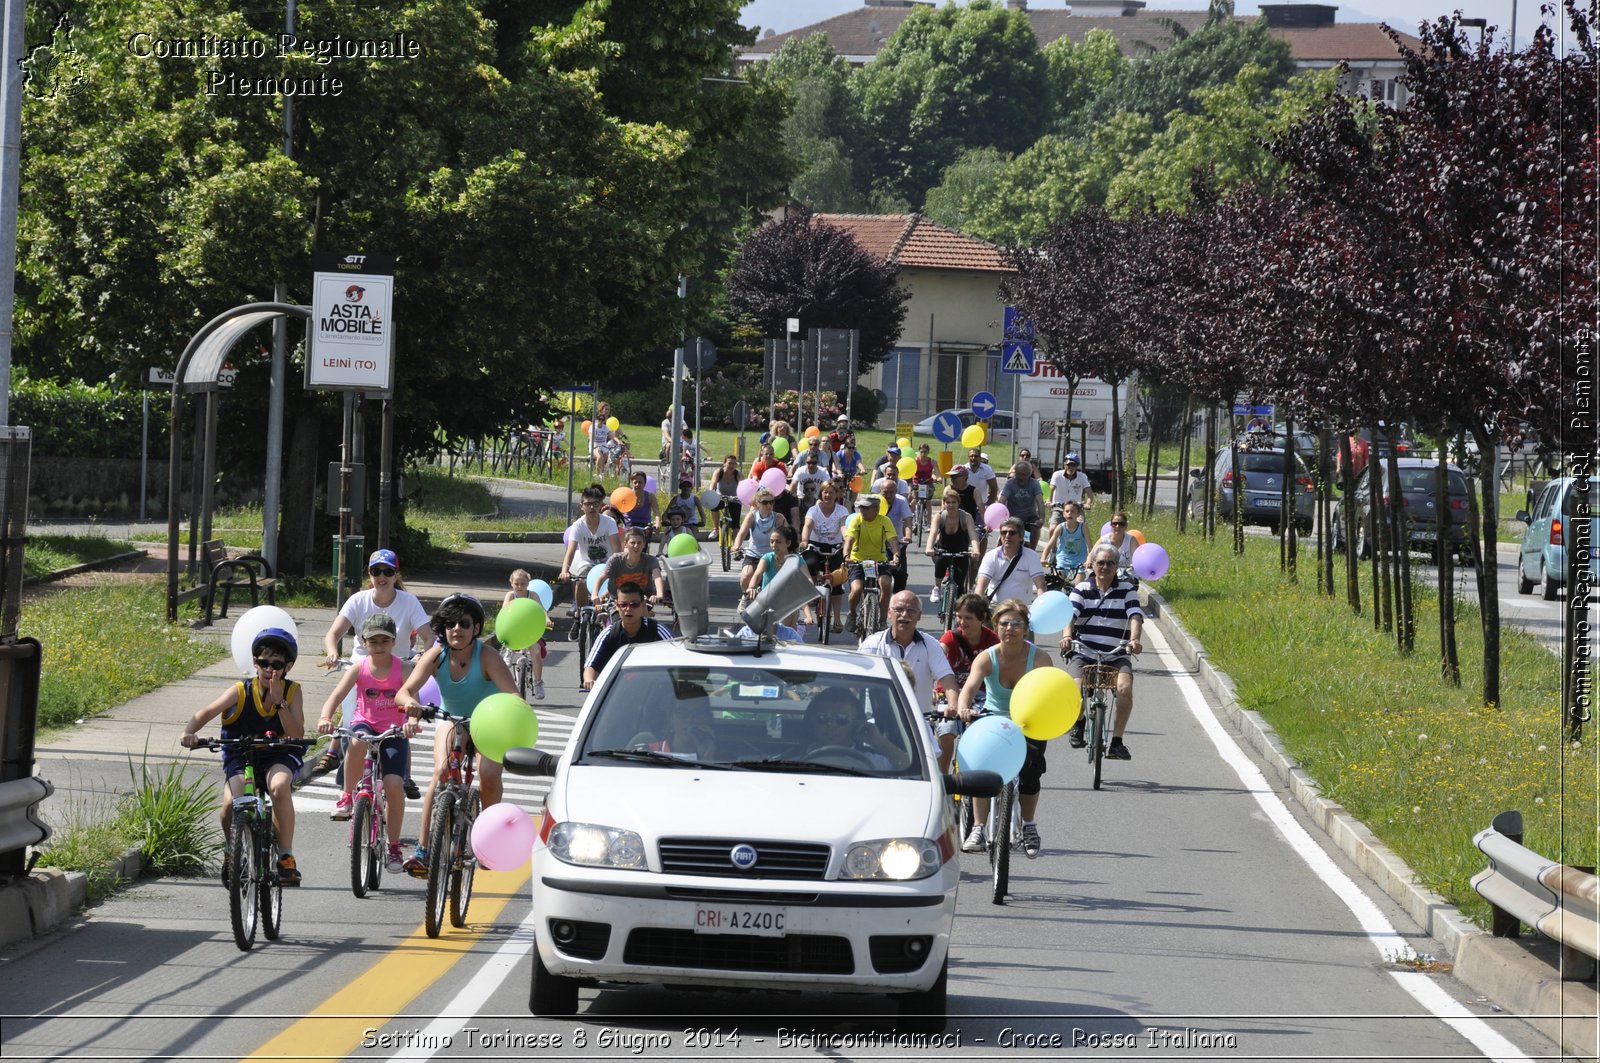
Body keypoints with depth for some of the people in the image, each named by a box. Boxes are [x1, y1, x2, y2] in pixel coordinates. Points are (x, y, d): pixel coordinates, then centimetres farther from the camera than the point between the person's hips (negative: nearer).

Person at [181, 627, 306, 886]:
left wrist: (279, 702, -23)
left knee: (279, 786, -35)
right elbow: (208, 712, -22)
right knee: (231, 804, -28)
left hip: (278, 758, 0)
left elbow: (297, 735, -14)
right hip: (241, 758, 0)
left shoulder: (292, 692, -5)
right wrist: (189, 733, -41)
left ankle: (286, 857, -19)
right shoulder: (240, 692, -9)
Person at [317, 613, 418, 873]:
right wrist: (325, 718, -37)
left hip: (393, 732, 0)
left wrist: (412, 721, -43)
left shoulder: (402, 669, -6)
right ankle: (347, 796, -19)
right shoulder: (359, 668, -4)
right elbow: (336, 695, -16)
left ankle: (394, 846, 1)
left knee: (394, 785, -15)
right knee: (357, 743, -38)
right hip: (365, 724, 0)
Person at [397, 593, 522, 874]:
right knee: (442, 772, -23)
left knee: (489, 774, -26)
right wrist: (410, 703, -53)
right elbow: (405, 691, -29)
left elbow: (512, 694, -38)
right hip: (452, 721, 1)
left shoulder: (487, 658, -26)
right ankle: (422, 850, -24)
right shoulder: (437, 655, -19)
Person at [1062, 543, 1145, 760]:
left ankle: (1117, 742, -14)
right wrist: (1067, 636, -30)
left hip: (1117, 655, 0)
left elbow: (1135, 616, -7)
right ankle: (1078, 724, 9)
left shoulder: (1126, 589, 6)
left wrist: (1134, 639, -28)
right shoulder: (1082, 589, 7)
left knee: (1125, 688, -29)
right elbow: (1070, 614, -8)